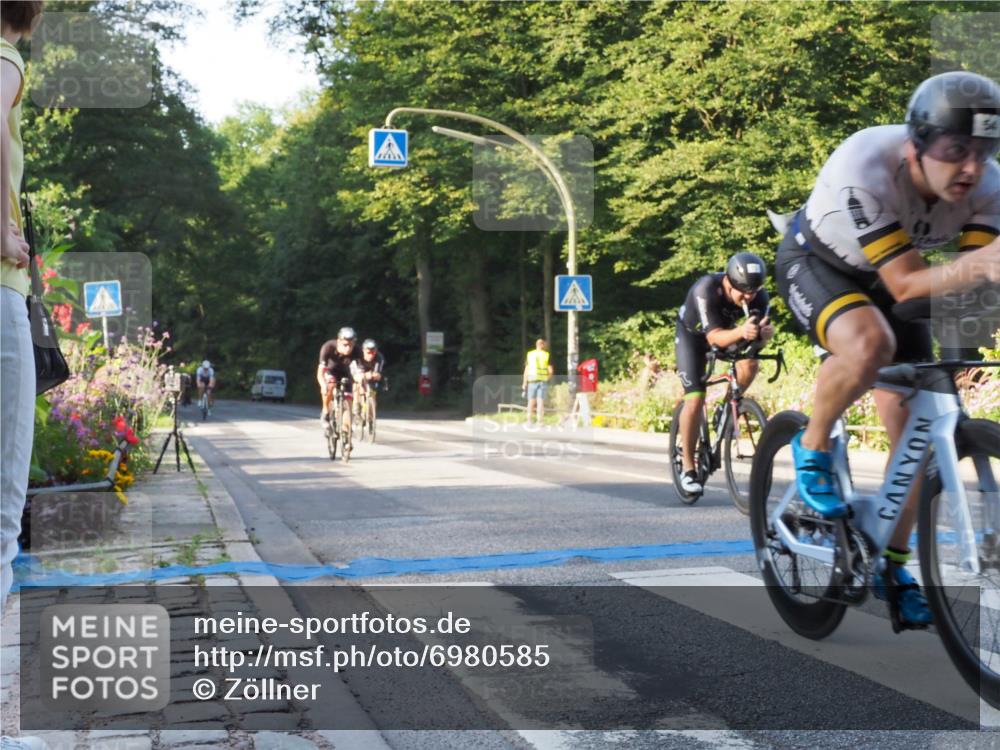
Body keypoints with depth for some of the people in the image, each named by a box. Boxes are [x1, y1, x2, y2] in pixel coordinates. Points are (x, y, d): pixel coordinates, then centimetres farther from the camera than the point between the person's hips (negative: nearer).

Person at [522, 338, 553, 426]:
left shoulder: (530, 354, 4)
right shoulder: (547, 355, -1)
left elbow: (526, 370, 2)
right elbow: (551, 371, -5)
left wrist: (524, 383, 5)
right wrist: (547, 378, 12)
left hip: (532, 380, 2)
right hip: (543, 380, -2)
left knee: (531, 401, 9)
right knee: (540, 401, 0)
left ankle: (529, 420, 8)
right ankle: (539, 421, -3)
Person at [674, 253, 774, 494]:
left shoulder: (759, 297, -26)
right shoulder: (706, 289, -38)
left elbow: (758, 336, -32)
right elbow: (714, 337, -43)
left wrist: (764, 334, -56)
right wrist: (741, 332, -63)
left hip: (727, 330, 4)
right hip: (692, 333, -4)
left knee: (750, 364, -26)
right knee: (695, 399, -17)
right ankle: (688, 469, -6)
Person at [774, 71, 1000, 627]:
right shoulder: (864, 170, -39)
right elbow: (905, 284, -40)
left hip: (883, 275, 5)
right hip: (817, 264, -5)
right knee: (869, 343, -38)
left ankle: (891, 565, 17)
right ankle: (813, 447, -9)